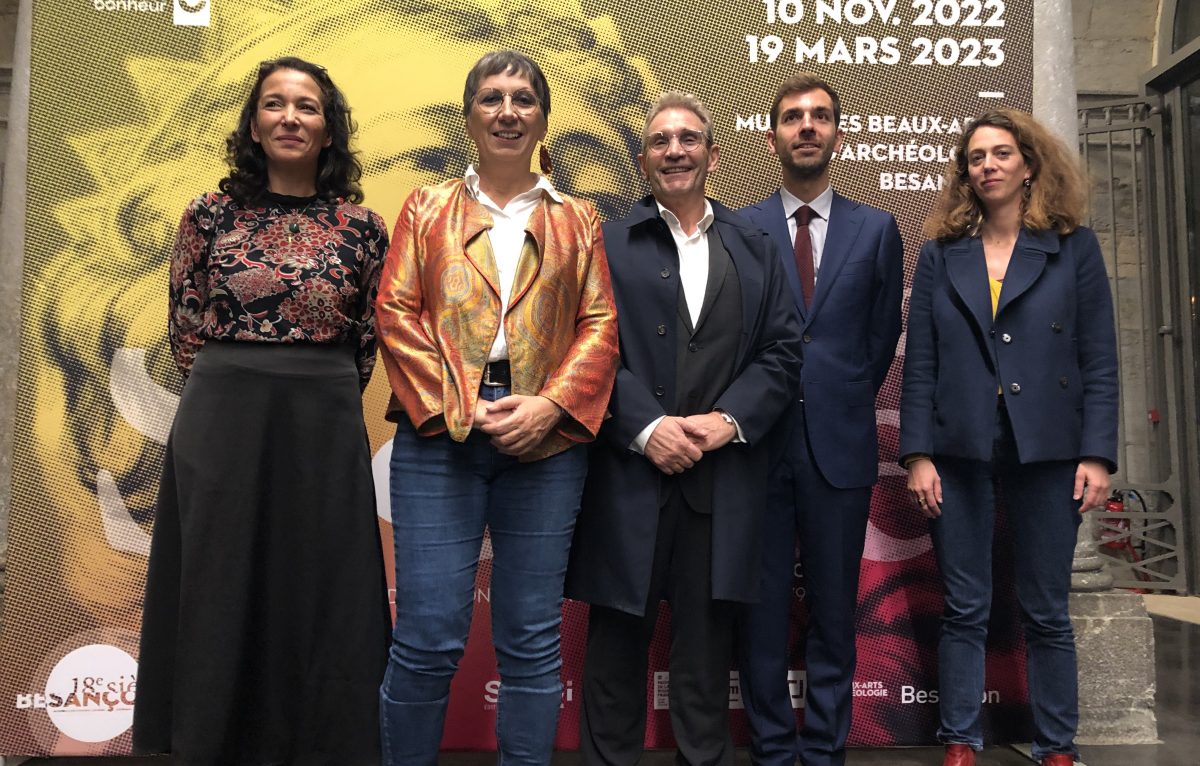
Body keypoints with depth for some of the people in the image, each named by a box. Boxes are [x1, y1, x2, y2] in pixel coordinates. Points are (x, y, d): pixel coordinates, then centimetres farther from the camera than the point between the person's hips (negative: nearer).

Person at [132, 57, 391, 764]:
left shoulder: (362, 227, 3)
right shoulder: (211, 215, 4)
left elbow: (366, 341, 8)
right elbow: (187, 332, 6)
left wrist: (314, 400, 8)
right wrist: (237, 393, 4)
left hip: (324, 432, 0)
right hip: (221, 428, 0)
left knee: (320, 598, 6)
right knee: (220, 595, 8)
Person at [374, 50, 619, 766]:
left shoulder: (578, 219, 14)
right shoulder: (428, 208, 13)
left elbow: (601, 323, 6)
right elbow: (397, 312, 3)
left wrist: (552, 404, -10)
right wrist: (458, 405, -8)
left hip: (547, 438, 1)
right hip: (440, 433, 0)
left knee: (533, 638, 7)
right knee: (429, 634, -1)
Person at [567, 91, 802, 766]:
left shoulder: (755, 248, 13)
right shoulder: (609, 244, 6)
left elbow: (784, 350, 6)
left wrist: (729, 419, -9)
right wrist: (646, 428, -14)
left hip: (724, 477, 2)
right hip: (630, 472, -1)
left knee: (707, 642, 11)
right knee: (619, 640, 8)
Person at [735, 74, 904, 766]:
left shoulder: (877, 229, 8)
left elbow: (883, 338, 12)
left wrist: (844, 407, 10)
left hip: (840, 445, 1)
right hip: (758, 442, -1)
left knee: (834, 611, 9)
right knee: (763, 611, 7)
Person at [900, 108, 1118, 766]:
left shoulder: (1074, 248, 5)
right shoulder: (940, 254, 7)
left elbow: (1099, 362, 1)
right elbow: (920, 366, 2)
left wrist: (1096, 455, -7)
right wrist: (918, 456, -5)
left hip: (1046, 453, 0)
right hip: (959, 453, 1)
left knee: (1047, 613, 8)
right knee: (964, 611, 7)